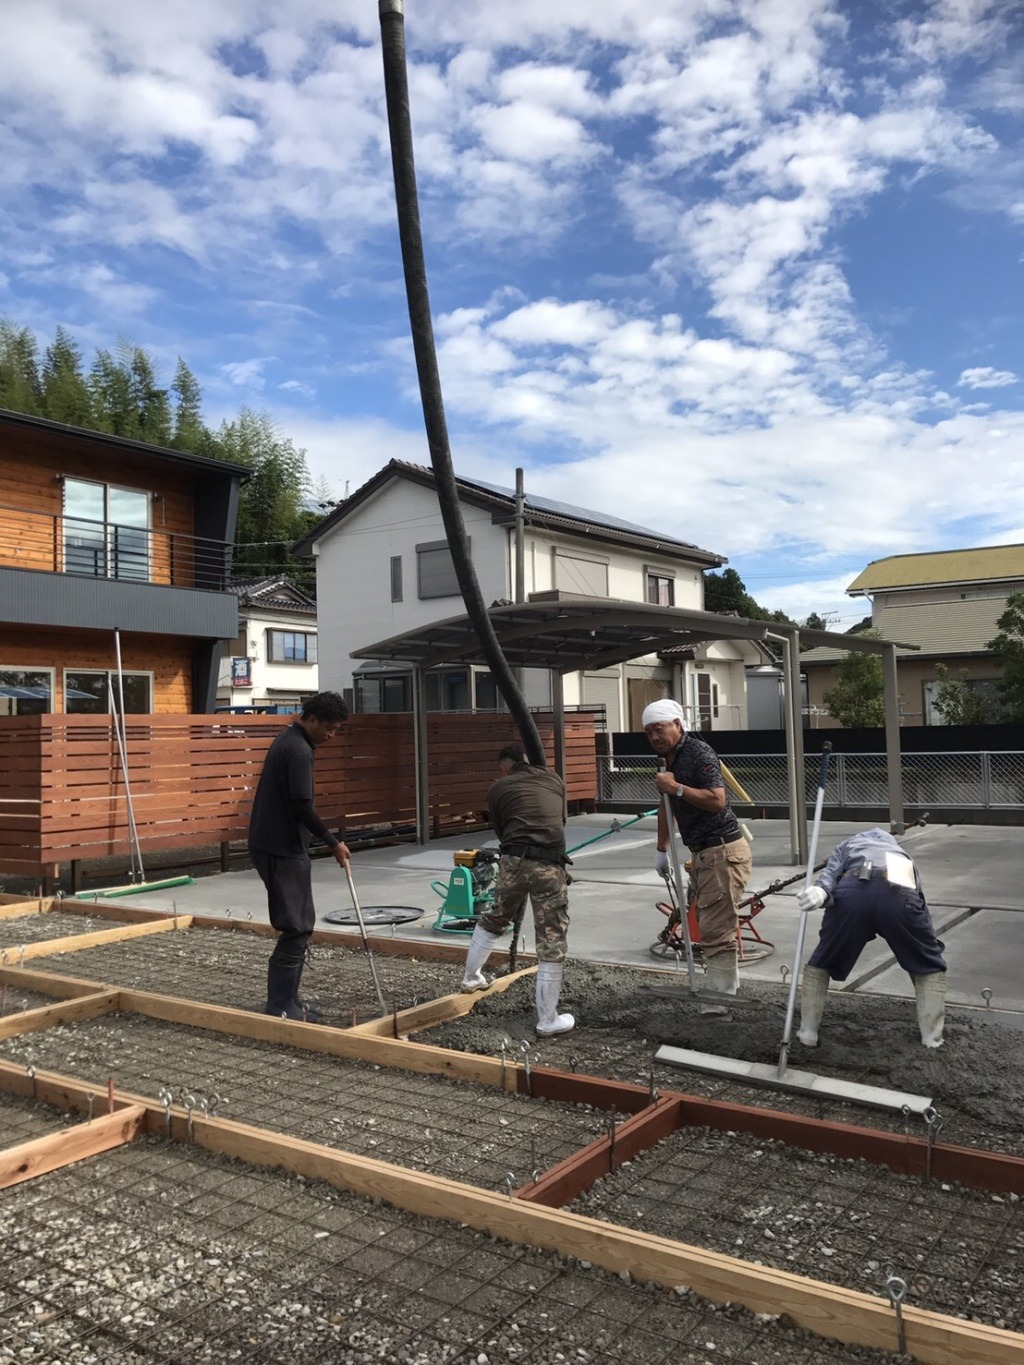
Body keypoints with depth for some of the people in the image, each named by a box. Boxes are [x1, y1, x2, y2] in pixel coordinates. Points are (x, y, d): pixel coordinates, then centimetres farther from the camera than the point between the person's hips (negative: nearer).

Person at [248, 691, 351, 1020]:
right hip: (283, 850, -10)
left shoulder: (288, 741, 14)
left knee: (299, 925, 15)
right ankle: (279, 1007, 0)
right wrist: (333, 843, -12)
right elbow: (302, 807, -23)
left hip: (275, 845, 10)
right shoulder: (299, 750, -18)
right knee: (297, 928, -6)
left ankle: (288, 999, 22)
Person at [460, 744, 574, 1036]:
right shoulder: (555, 780, 20)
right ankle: (548, 1020, 12)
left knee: (493, 920, 26)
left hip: (514, 861, 0)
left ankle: (471, 977, 45)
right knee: (552, 942, 6)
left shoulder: (498, 787, 13)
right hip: (550, 865, 0)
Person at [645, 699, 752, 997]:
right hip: (702, 852, 10)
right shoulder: (669, 758, 13)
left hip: (722, 851, -10)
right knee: (710, 925, 18)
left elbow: (717, 800, -26)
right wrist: (662, 850, 26)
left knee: (716, 930, -9)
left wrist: (675, 787, -20)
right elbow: (667, 804, 23)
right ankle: (728, 987, 30)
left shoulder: (699, 753, -15)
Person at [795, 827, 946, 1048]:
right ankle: (932, 1039, 23)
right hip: (900, 893, 1)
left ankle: (807, 1034, 23)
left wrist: (821, 890, -9)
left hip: (852, 890, -1)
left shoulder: (849, 845, 39)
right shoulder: (903, 858, 45)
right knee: (930, 967, 28)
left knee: (820, 963, 24)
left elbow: (831, 871, 13)